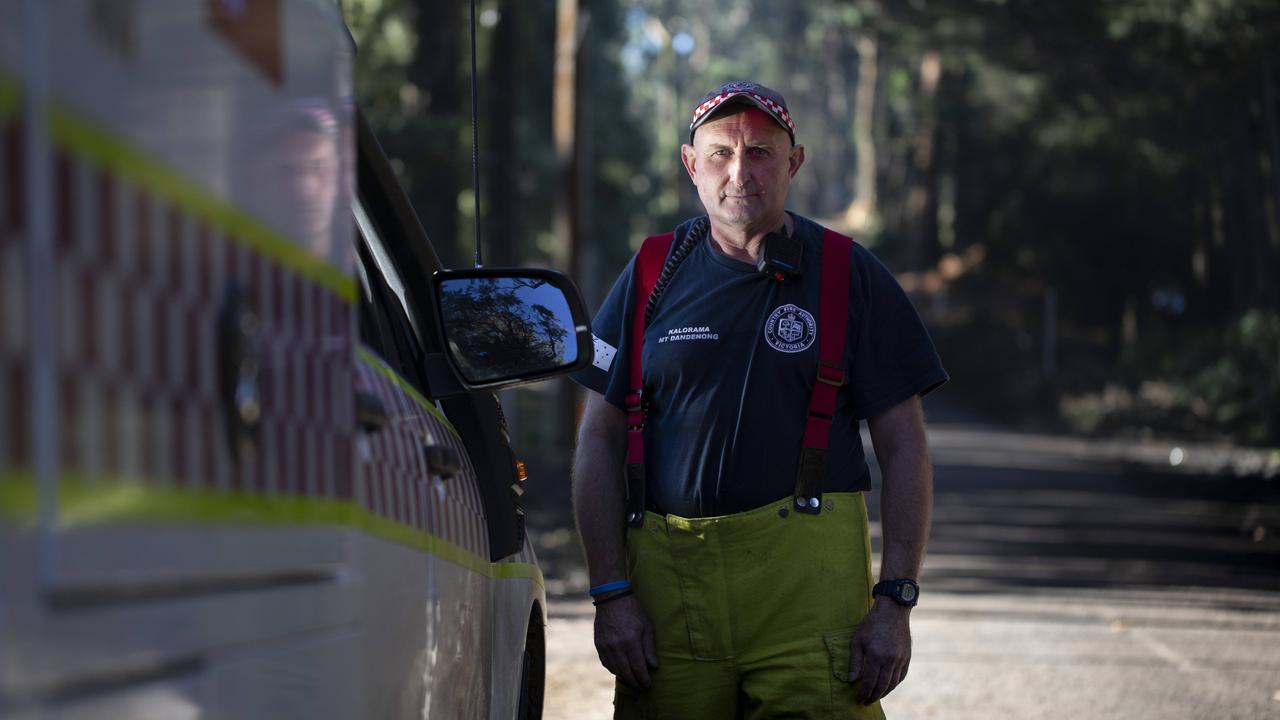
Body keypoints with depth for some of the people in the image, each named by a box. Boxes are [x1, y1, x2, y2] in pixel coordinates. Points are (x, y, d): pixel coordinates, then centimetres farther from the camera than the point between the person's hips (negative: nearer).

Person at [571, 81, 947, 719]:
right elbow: (600, 441, 10)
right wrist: (611, 593, 0)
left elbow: (903, 450, 5)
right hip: (666, 575, 2)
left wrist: (895, 601, -4)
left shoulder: (850, 277, 6)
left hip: (810, 579, -1)